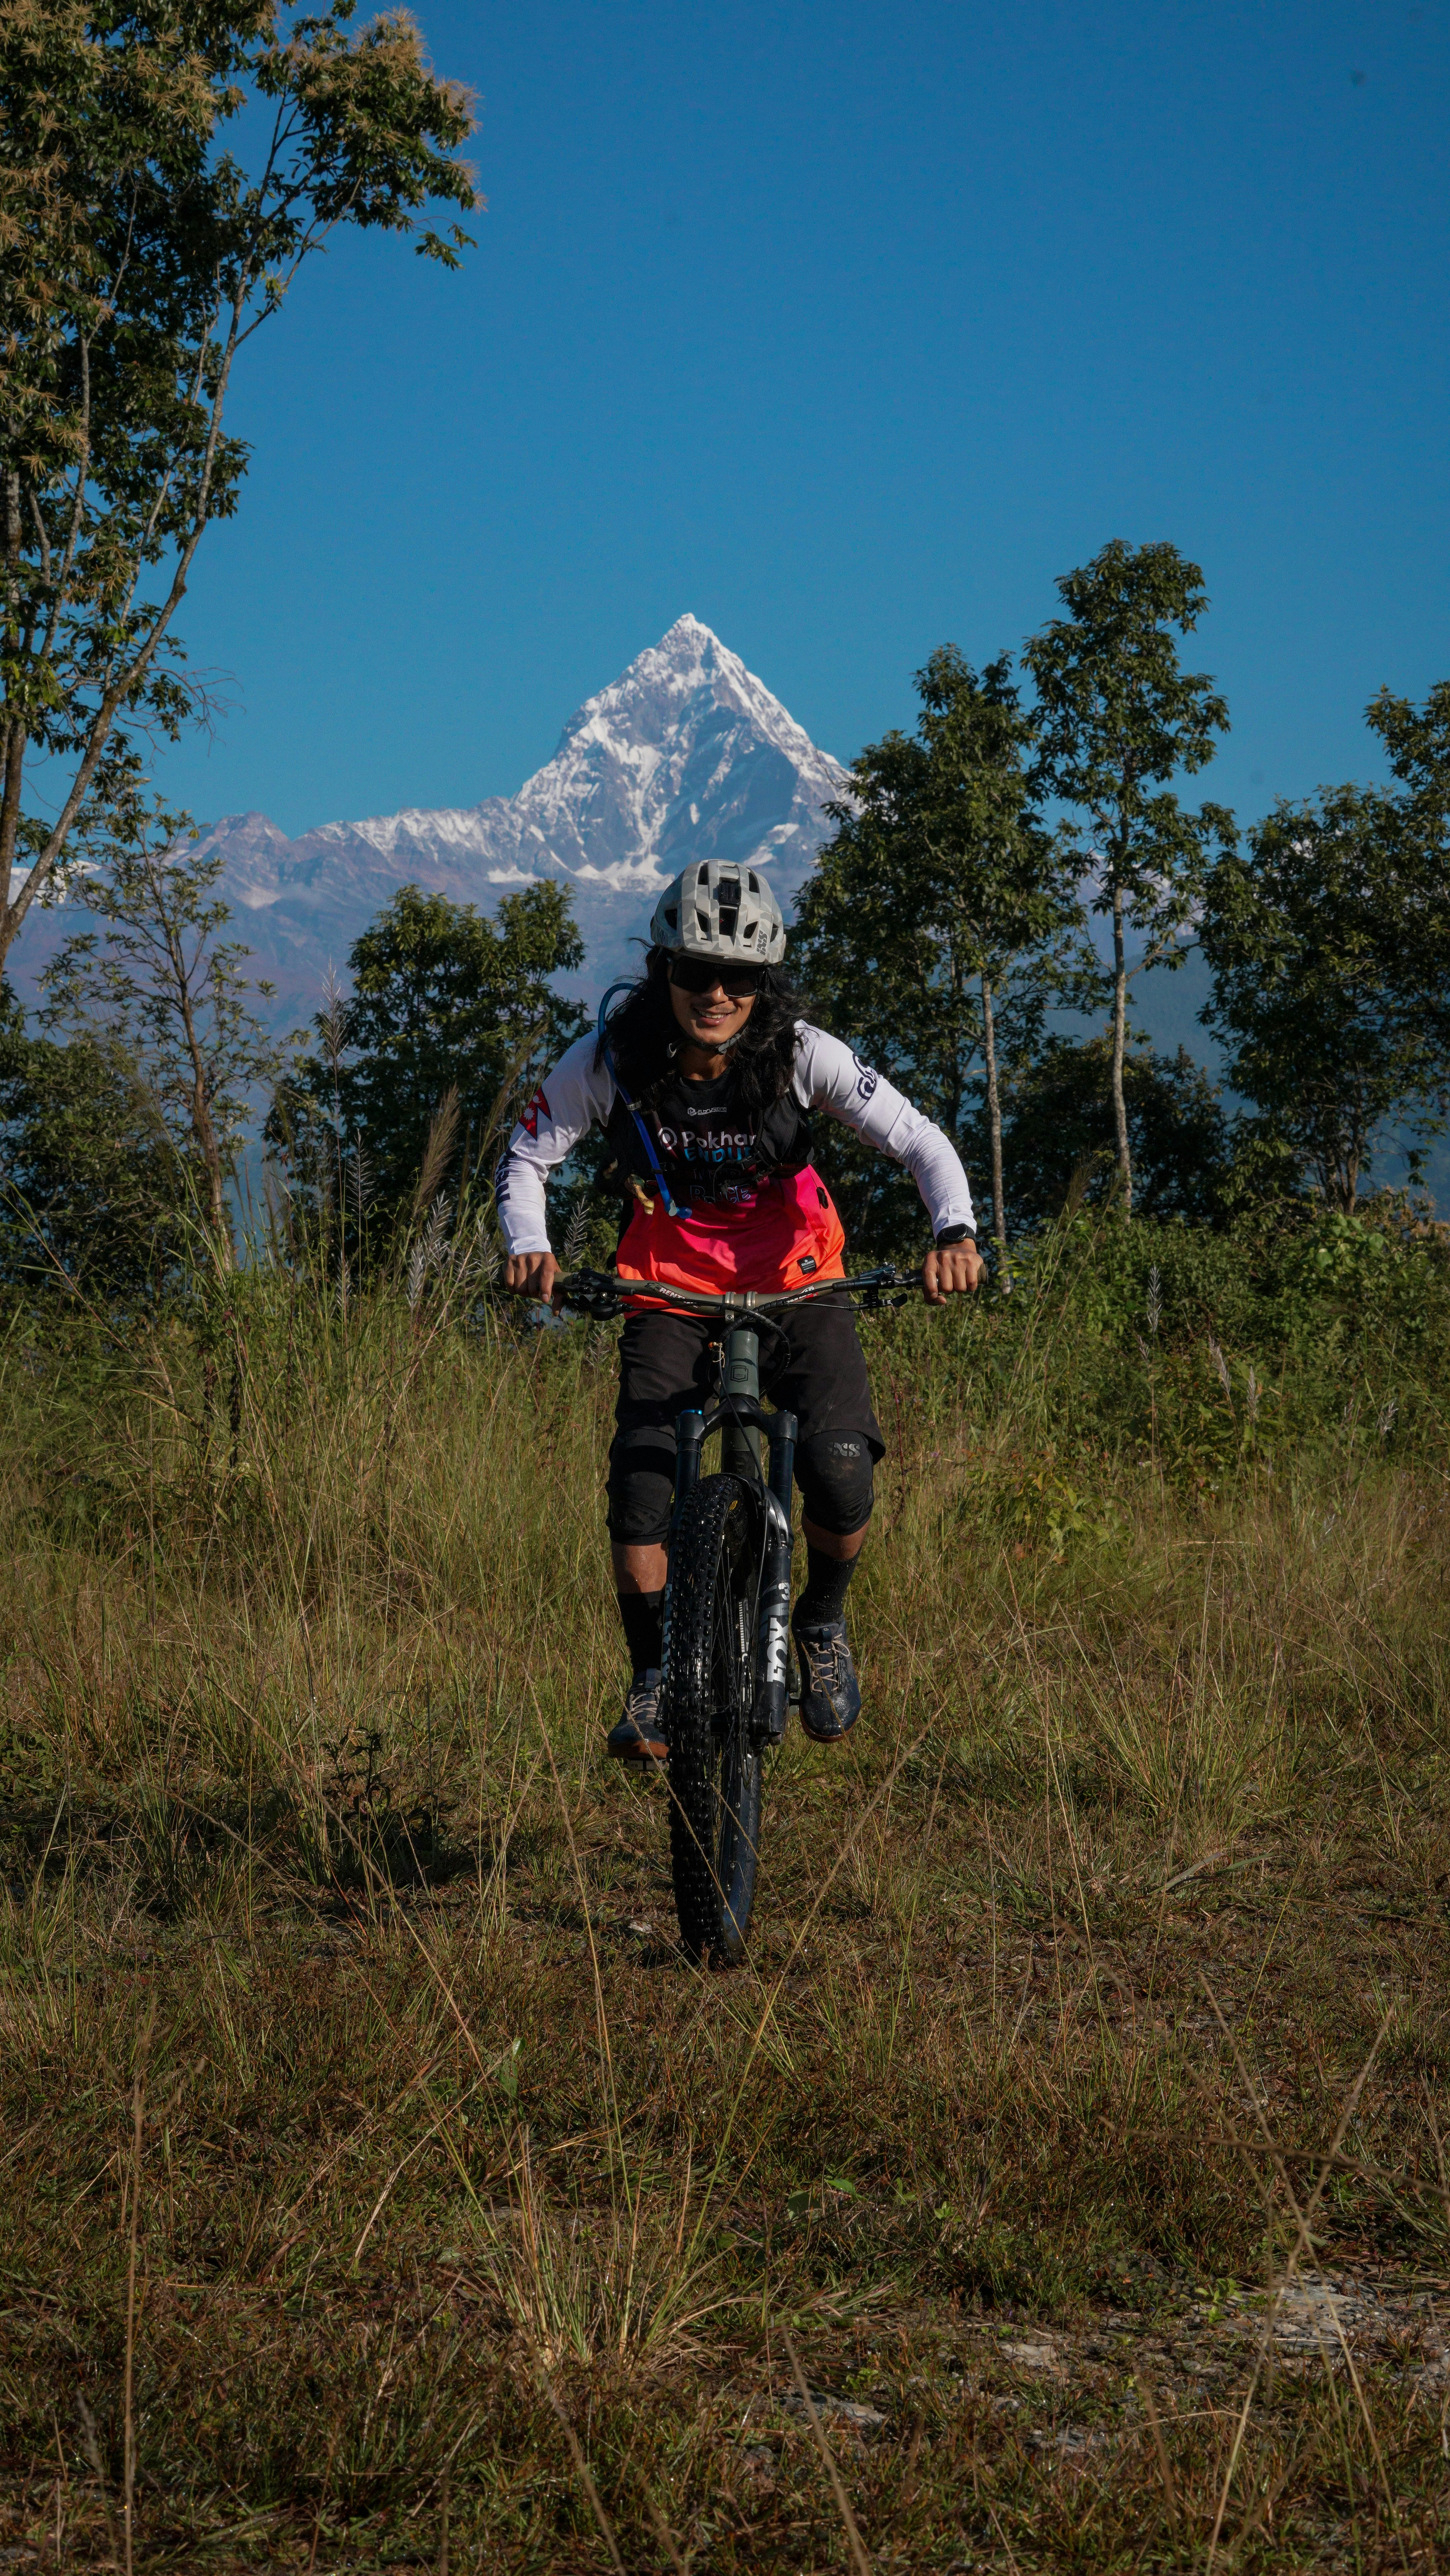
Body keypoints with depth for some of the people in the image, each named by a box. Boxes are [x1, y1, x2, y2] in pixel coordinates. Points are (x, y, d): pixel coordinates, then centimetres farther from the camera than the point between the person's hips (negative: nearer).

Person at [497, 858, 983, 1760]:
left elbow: (922, 1142, -15)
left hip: (796, 1287, 0)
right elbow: (527, 1156, -3)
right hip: (672, 1297, 1)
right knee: (640, 1486, -21)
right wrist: (529, 1248, -22)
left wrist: (956, 1233, -34)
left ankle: (823, 1625, 8)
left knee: (840, 1472, -23)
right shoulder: (611, 1061, -16)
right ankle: (655, 1678, 0)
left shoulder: (803, 1054, -18)